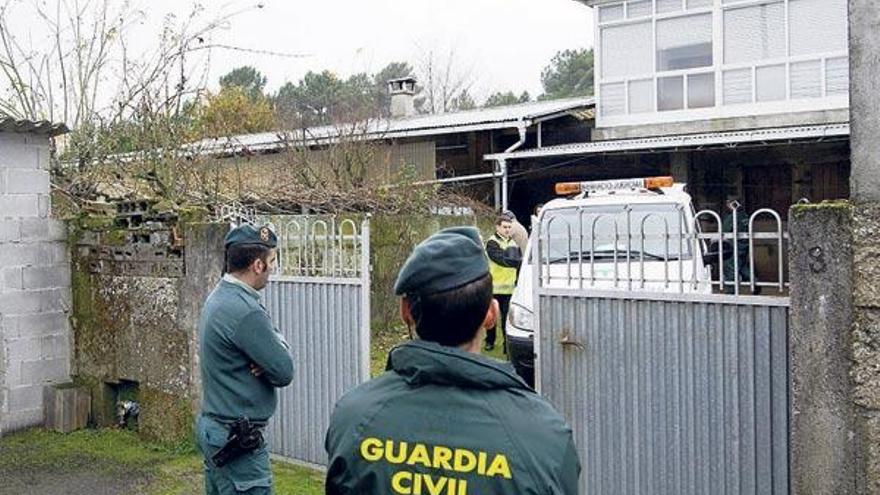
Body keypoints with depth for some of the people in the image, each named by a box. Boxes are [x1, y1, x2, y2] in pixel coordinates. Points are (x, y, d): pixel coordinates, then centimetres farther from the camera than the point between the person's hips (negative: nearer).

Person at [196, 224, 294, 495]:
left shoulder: (219, 297, 8)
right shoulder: (245, 312, -24)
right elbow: (284, 372, -18)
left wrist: (263, 362, -10)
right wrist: (278, 341, 0)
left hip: (211, 426, 10)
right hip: (238, 441, -10)